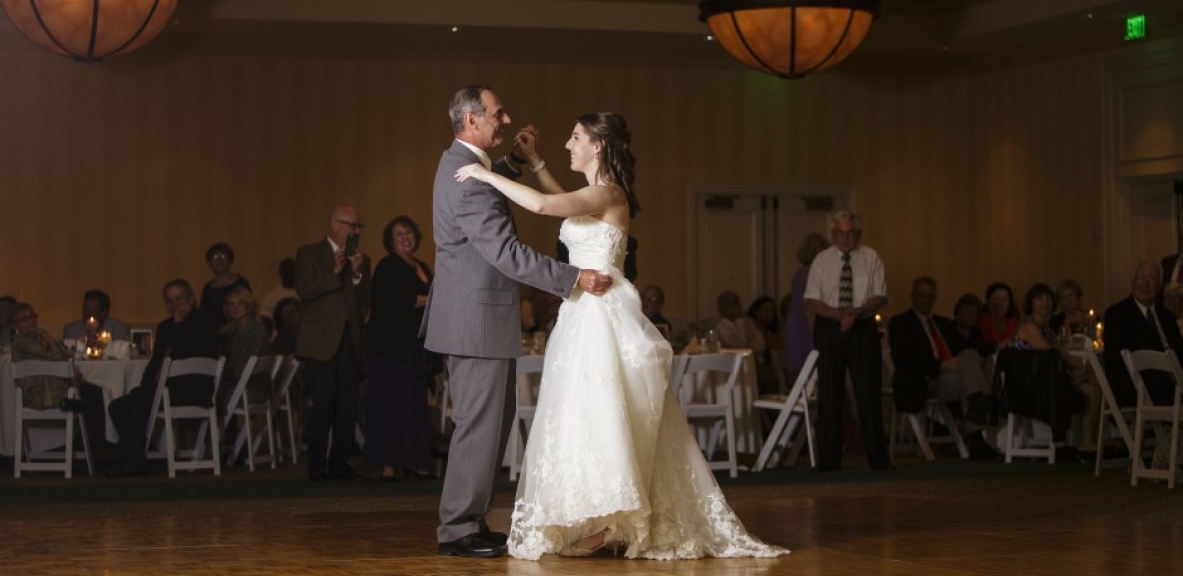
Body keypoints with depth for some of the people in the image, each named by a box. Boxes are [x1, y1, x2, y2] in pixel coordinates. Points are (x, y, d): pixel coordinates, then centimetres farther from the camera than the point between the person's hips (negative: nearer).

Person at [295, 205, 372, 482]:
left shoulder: (360, 259, 17)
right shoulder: (309, 254, 4)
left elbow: (366, 299, 6)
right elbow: (305, 291, -10)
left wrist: (358, 274, -9)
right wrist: (334, 272, -16)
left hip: (350, 342, 5)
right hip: (321, 342, -5)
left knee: (348, 406, 2)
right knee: (322, 405, -7)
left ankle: (340, 464, 8)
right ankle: (317, 467, -3)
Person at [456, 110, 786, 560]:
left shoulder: (606, 193, -14)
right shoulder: (598, 195, 14)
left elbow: (542, 205, -29)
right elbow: (565, 203, 37)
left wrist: (486, 175, -20)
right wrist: (535, 162, 30)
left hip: (602, 315, -10)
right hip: (587, 315, 10)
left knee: (593, 414, -7)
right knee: (592, 417, 10)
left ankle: (602, 522, -2)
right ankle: (601, 520, 15)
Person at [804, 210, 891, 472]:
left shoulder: (871, 258, 4)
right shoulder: (822, 260, 3)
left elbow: (880, 296, -1)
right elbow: (812, 301, -3)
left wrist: (858, 312, -19)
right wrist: (839, 314, -18)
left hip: (863, 330, 0)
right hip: (829, 330, 0)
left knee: (868, 392, 0)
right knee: (829, 394, 1)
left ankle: (878, 457, 6)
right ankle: (828, 458, 7)